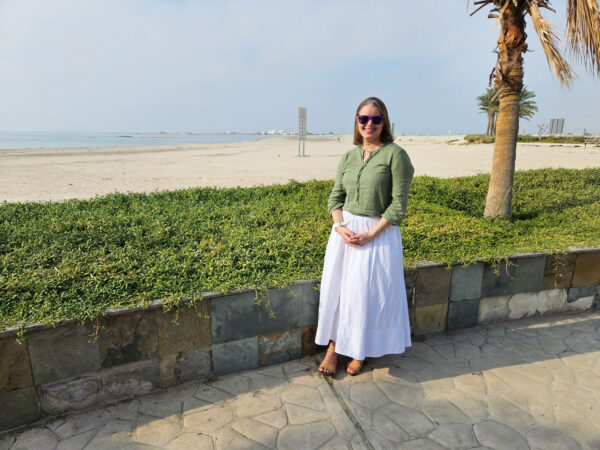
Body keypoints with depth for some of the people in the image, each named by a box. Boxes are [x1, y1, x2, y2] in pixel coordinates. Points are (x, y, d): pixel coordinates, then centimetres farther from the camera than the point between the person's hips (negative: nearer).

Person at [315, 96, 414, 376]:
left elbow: (398, 205, -12)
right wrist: (339, 226, -8)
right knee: (336, 288, 8)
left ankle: (361, 351, 28)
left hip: (379, 233, -4)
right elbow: (335, 196, 9)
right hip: (345, 231, 5)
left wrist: (371, 234, -17)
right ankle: (334, 347, 26)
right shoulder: (348, 156, 8)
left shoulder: (394, 154, -8)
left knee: (369, 294, 6)